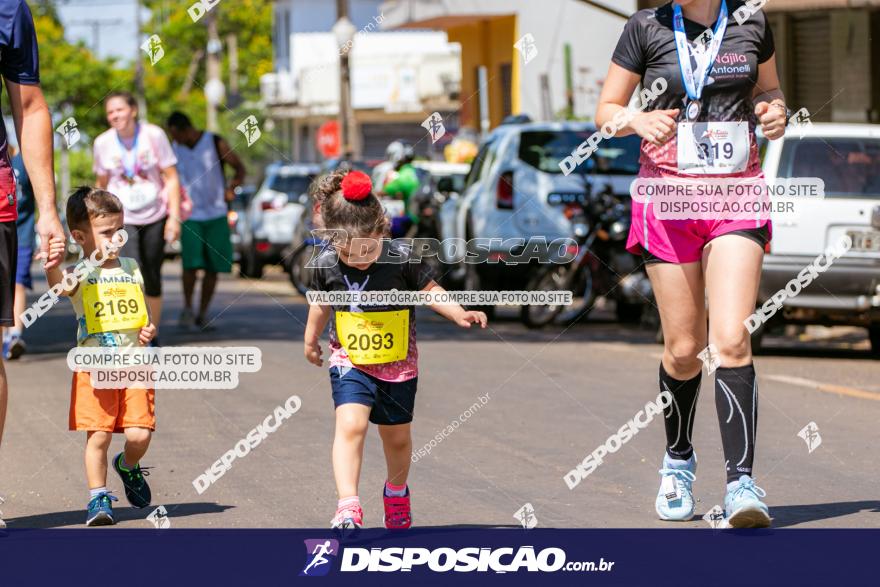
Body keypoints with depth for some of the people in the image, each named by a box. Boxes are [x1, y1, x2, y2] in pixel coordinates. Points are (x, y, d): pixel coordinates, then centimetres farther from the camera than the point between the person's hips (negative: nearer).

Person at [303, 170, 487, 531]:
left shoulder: (401, 258, -17)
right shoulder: (327, 264, -11)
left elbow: (428, 290, -3)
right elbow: (322, 304, 8)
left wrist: (459, 314, -16)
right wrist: (311, 340, 22)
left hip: (398, 364, 0)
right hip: (349, 361, 0)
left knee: (397, 436, 14)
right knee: (350, 424, -21)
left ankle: (396, 490, 43)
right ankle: (348, 506, -24)